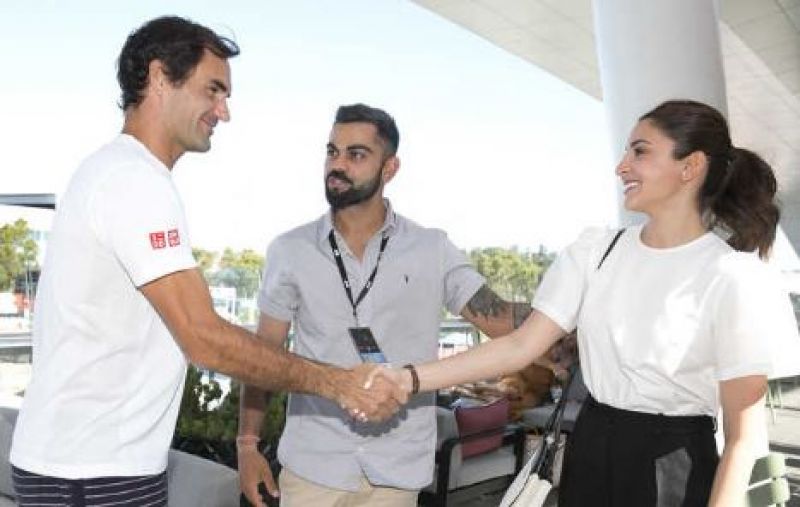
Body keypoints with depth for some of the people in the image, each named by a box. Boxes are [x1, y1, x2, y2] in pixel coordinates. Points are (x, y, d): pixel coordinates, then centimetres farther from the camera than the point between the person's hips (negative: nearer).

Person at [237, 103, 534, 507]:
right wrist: (247, 443, 0)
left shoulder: (432, 251, -1)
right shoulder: (290, 250, 0)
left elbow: (499, 319, -7)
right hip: (311, 466, 0)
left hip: (397, 472, 0)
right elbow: (264, 353, 4)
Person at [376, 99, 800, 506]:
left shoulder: (736, 278, -14)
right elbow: (522, 345, -5)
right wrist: (409, 379, -12)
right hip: (590, 448, 4)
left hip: (676, 463, -4)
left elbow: (743, 436, -12)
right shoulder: (595, 249, -1)